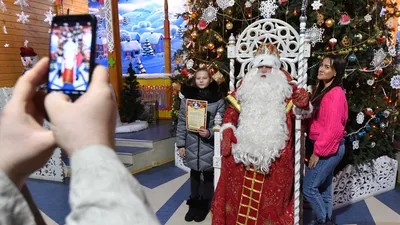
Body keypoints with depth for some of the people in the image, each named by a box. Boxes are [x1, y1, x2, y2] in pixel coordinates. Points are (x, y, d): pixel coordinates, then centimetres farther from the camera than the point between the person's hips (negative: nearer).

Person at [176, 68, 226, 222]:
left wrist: (210, 133, -21)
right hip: (192, 144, 2)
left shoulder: (218, 99, -4)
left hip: (210, 145, -2)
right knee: (194, 174, 16)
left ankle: (204, 205, 30)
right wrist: (181, 144, 1)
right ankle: (193, 204, 33)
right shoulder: (187, 98, 2)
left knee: (209, 175, 11)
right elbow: (181, 123, 3)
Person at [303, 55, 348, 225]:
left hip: (329, 149, -9)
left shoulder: (335, 94, -18)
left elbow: (333, 129, -22)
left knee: (309, 188, -2)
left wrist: (317, 152, -17)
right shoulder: (323, 90, 10)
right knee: (324, 188, 17)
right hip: (325, 147, 9)